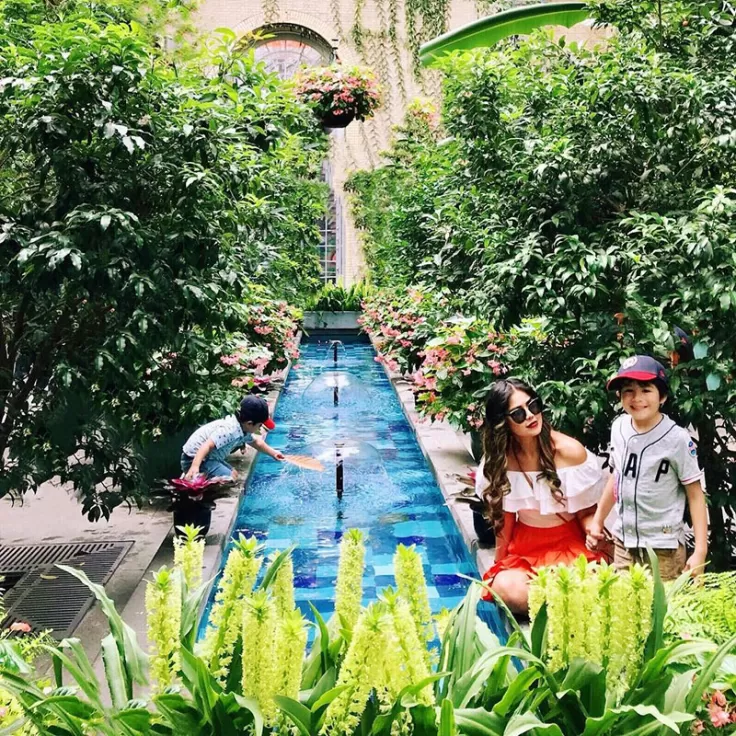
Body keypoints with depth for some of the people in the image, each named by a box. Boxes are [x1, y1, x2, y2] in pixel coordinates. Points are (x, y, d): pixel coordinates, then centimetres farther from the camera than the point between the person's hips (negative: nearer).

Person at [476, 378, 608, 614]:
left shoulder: (570, 452, -15)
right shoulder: (499, 458, -7)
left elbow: (587, 513, -6)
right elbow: (503, 517, 3)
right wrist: (499, 565, 5)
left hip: (570, 543, -2)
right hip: (524, 546, 2)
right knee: (506, 588, -28)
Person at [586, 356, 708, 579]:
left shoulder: (677, 439, -16)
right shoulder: (619, 427, -1)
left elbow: (695, 494, -10)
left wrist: (700, 550, -15)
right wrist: (597, 520, 17)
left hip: (663, 548, -5)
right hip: (623, 542, 5)